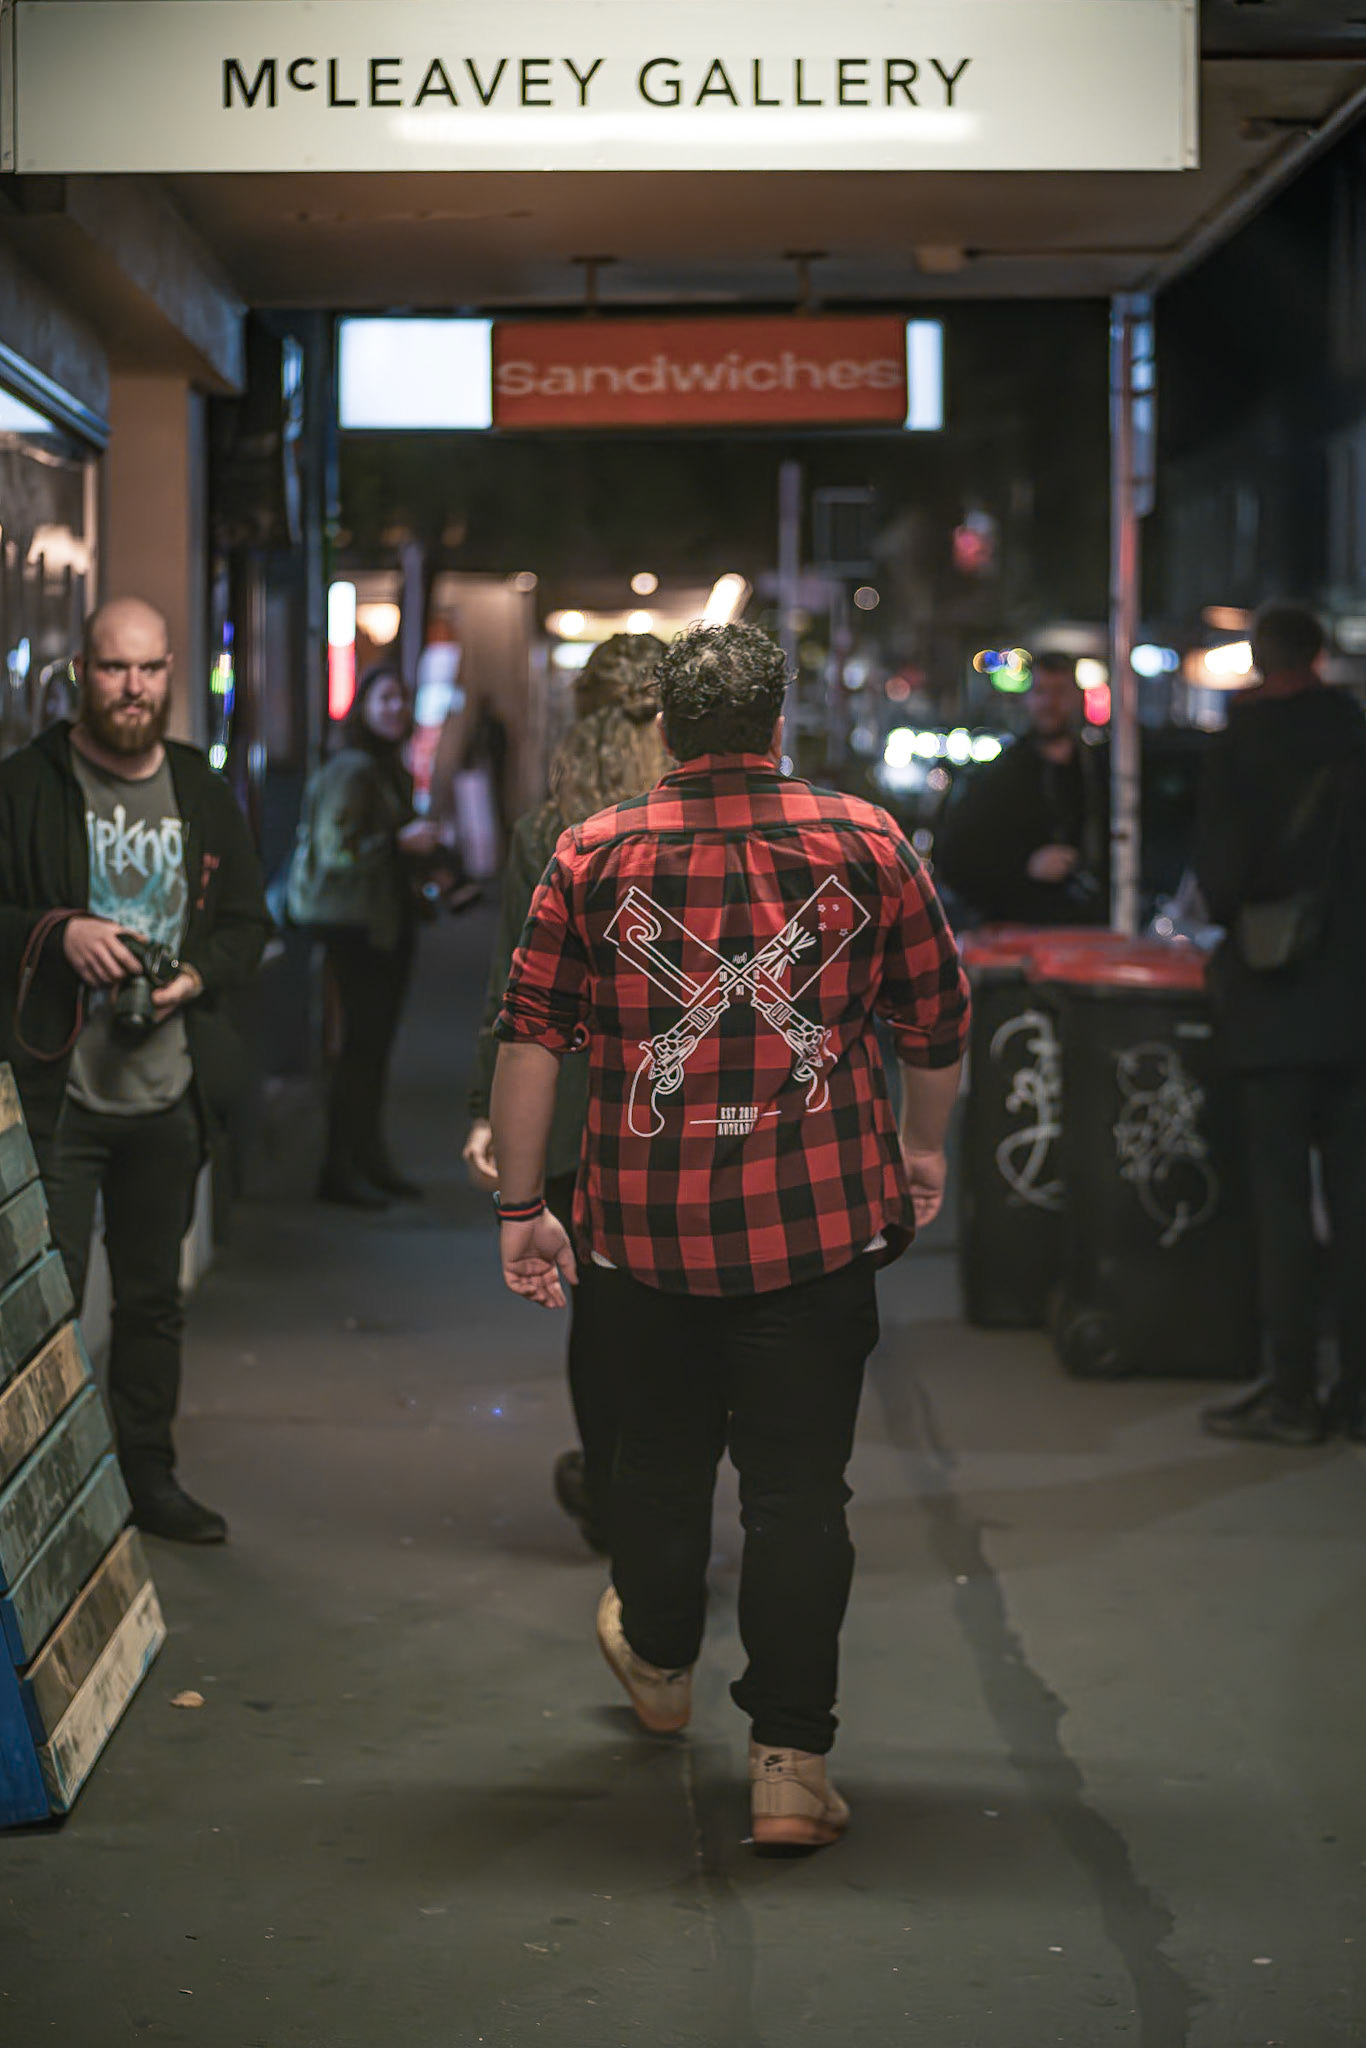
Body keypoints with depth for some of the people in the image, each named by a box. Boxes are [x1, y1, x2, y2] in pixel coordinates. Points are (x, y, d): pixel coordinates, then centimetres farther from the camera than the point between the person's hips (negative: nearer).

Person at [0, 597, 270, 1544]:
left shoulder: (205, 793, 10)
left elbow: (249, 922, 15)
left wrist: (197, 978, -4)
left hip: (169, 1089, 4)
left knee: (155, 1295, 14)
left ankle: (149, 1474, 26)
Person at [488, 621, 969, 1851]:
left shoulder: (594, 856, -1)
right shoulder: (866, 845, -1)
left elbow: (529, 1038, -2)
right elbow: (940, 1021, 7)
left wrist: (521, 1207, 5)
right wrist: (925, 1148, 24)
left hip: (648, 1227, 1)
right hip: (821, 1224, -1)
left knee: (663, 1457, 21)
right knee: (800, 1484, 3)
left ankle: (657, 1659, 45)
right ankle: (791, 1761, 1)